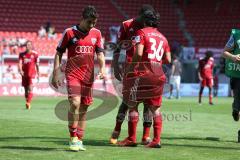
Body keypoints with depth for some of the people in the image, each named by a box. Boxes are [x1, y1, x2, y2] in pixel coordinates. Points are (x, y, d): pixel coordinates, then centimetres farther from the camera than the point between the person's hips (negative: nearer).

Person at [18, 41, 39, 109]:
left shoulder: (35, 54, 2)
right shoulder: (22, 54, 8)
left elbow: (37, 64, 7)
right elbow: (20, 63, -3)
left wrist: (38, 74, 8)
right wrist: (20, 70, -22)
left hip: (32, 73, -3)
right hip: (24, 74, 3)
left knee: (30, 88, -17)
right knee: (26, 89, 9)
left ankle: (28, 103, -24)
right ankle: (27, 103, 20)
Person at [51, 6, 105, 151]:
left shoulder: (96, 33, 7)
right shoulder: (69, 32, -3)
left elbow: (100, 53, 11)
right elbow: (59, 53, 2)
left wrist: (102, 68, -8)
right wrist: (55, 75, -3)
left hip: (88, 76, 4)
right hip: (73, 74, -4)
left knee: (84, 108, 6)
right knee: (75, 103, -20)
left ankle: (79, 141, 15)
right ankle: (73, 138, -8)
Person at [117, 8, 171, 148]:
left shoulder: (142, 33, -1)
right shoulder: (162, 37, 16)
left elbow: (139, 53, -13)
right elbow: (168, 59, 12)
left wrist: (130, 67, -2)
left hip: (142, 72, -5)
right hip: (158, 74, 5)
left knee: (133, 105, 5)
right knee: (155, 108, 9)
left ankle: (132, 138, 6)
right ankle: (157, 140, 3)